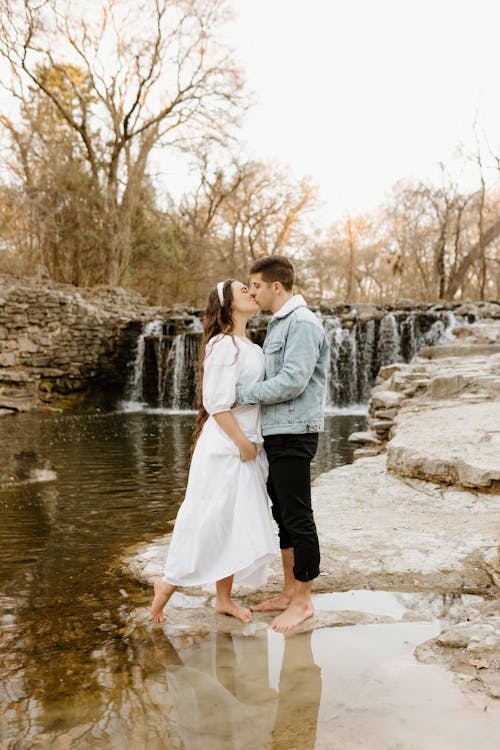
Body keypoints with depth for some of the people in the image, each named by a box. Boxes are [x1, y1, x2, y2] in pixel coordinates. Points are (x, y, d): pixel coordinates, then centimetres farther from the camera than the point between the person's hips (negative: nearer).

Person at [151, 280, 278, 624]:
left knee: (238, 523, 13)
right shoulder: (223, 345, -15)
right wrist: (243, 443, -15)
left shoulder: (252, 347, 14)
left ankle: (224, 598, 26)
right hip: (225, 447, -9)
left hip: (248, 446, 9)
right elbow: (217, 403, -20)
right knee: (211, 521, -1)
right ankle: (169, 582, 20)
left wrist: (252, 443, 11)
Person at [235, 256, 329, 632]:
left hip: (293, 433, -10)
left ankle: (303, 601, 12)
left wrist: (241, 393, -14)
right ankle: (289, 593, 27)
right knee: (283, 515, 15)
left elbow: (292, 382, -22)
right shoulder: (279, 323, 17)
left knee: (298, 518, -1)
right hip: (276, 432, 10)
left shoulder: (303, 323, -13)